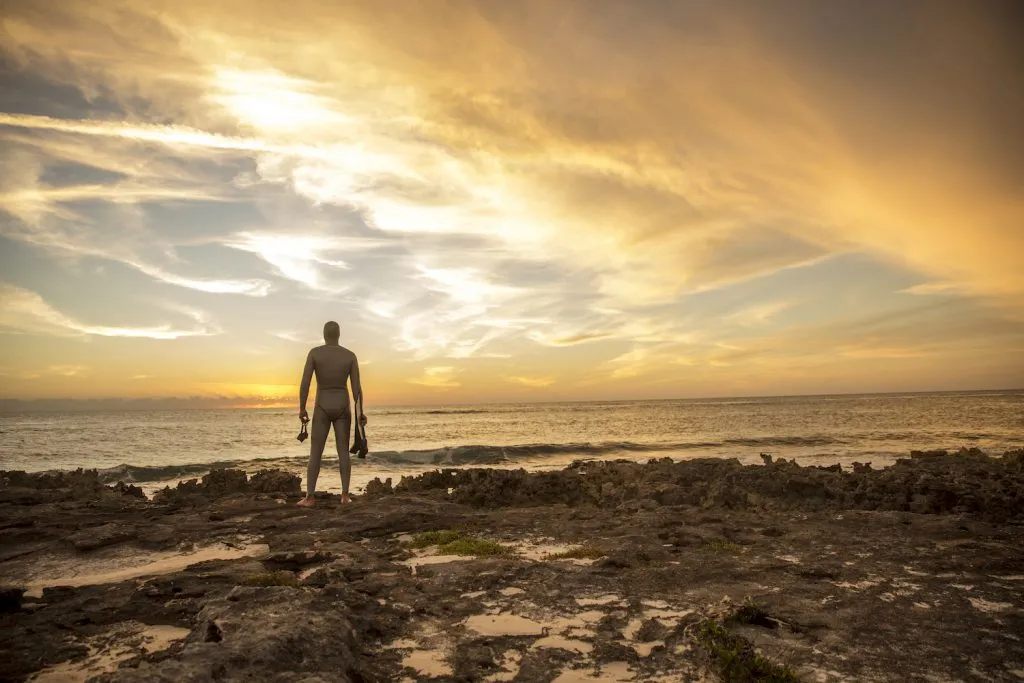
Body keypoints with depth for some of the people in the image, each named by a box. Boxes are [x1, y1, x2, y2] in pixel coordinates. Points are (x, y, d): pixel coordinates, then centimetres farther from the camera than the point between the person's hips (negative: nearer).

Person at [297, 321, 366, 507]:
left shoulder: (314, 353, -7)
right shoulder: (351, 355, -2)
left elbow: (304, 383, -12)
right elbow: (357, 387, -5)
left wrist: (301, 409, -3)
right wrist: (361, 413, 2)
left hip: (322, 408, -1)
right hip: (342, 407, 2)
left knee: (315, 453, 6)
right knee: (343, 451, 8)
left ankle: (309, 497, 3)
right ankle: (345, 495, 2)